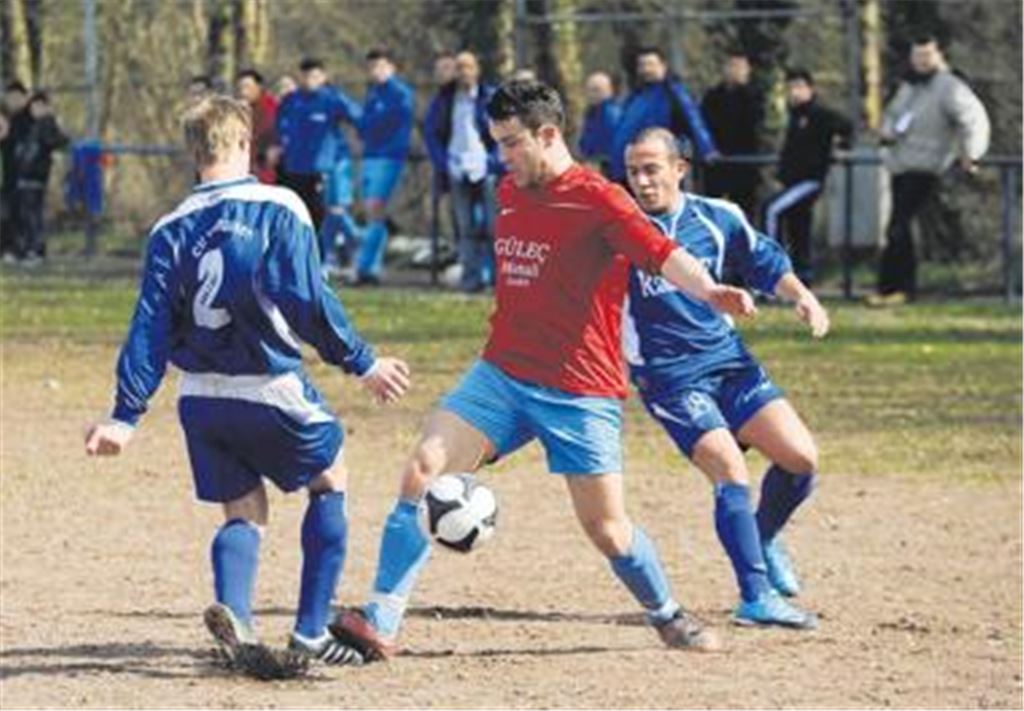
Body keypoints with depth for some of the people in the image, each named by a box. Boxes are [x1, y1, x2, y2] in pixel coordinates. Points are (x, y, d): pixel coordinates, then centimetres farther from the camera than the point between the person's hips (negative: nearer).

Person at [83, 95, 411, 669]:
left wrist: (126, 416, 2)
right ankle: (312, 630, 11)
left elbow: (151, 328, 1)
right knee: (331, 480, 19)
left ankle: (233, 611, -16)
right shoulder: (278, 209, -7)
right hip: (270, 388, -4)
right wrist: (361, 363, -6)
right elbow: (308, 300, -14)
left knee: (244, 513, 16)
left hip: (201, 400, 4)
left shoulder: (172, 230, 4)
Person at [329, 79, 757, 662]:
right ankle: (380, 625, -13)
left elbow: (662, 254, -26)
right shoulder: (510, 194, 11)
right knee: (424, 469, -12)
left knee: (607, 528, -6)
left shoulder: (597, 199, -12)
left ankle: (668, 616, 24)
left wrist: (708, 290, -45)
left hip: (580, 391, -6)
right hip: (501, 374, 6)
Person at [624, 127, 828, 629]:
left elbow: (766, 264, 16)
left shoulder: (717, 218, 3)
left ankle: (763, 537, 26)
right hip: (668, 377, -5)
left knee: (800, 457, -3)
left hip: (728, 359, 5)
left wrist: (802, 297, 1)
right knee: (729, 471, -20)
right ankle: (756, 597, -17)